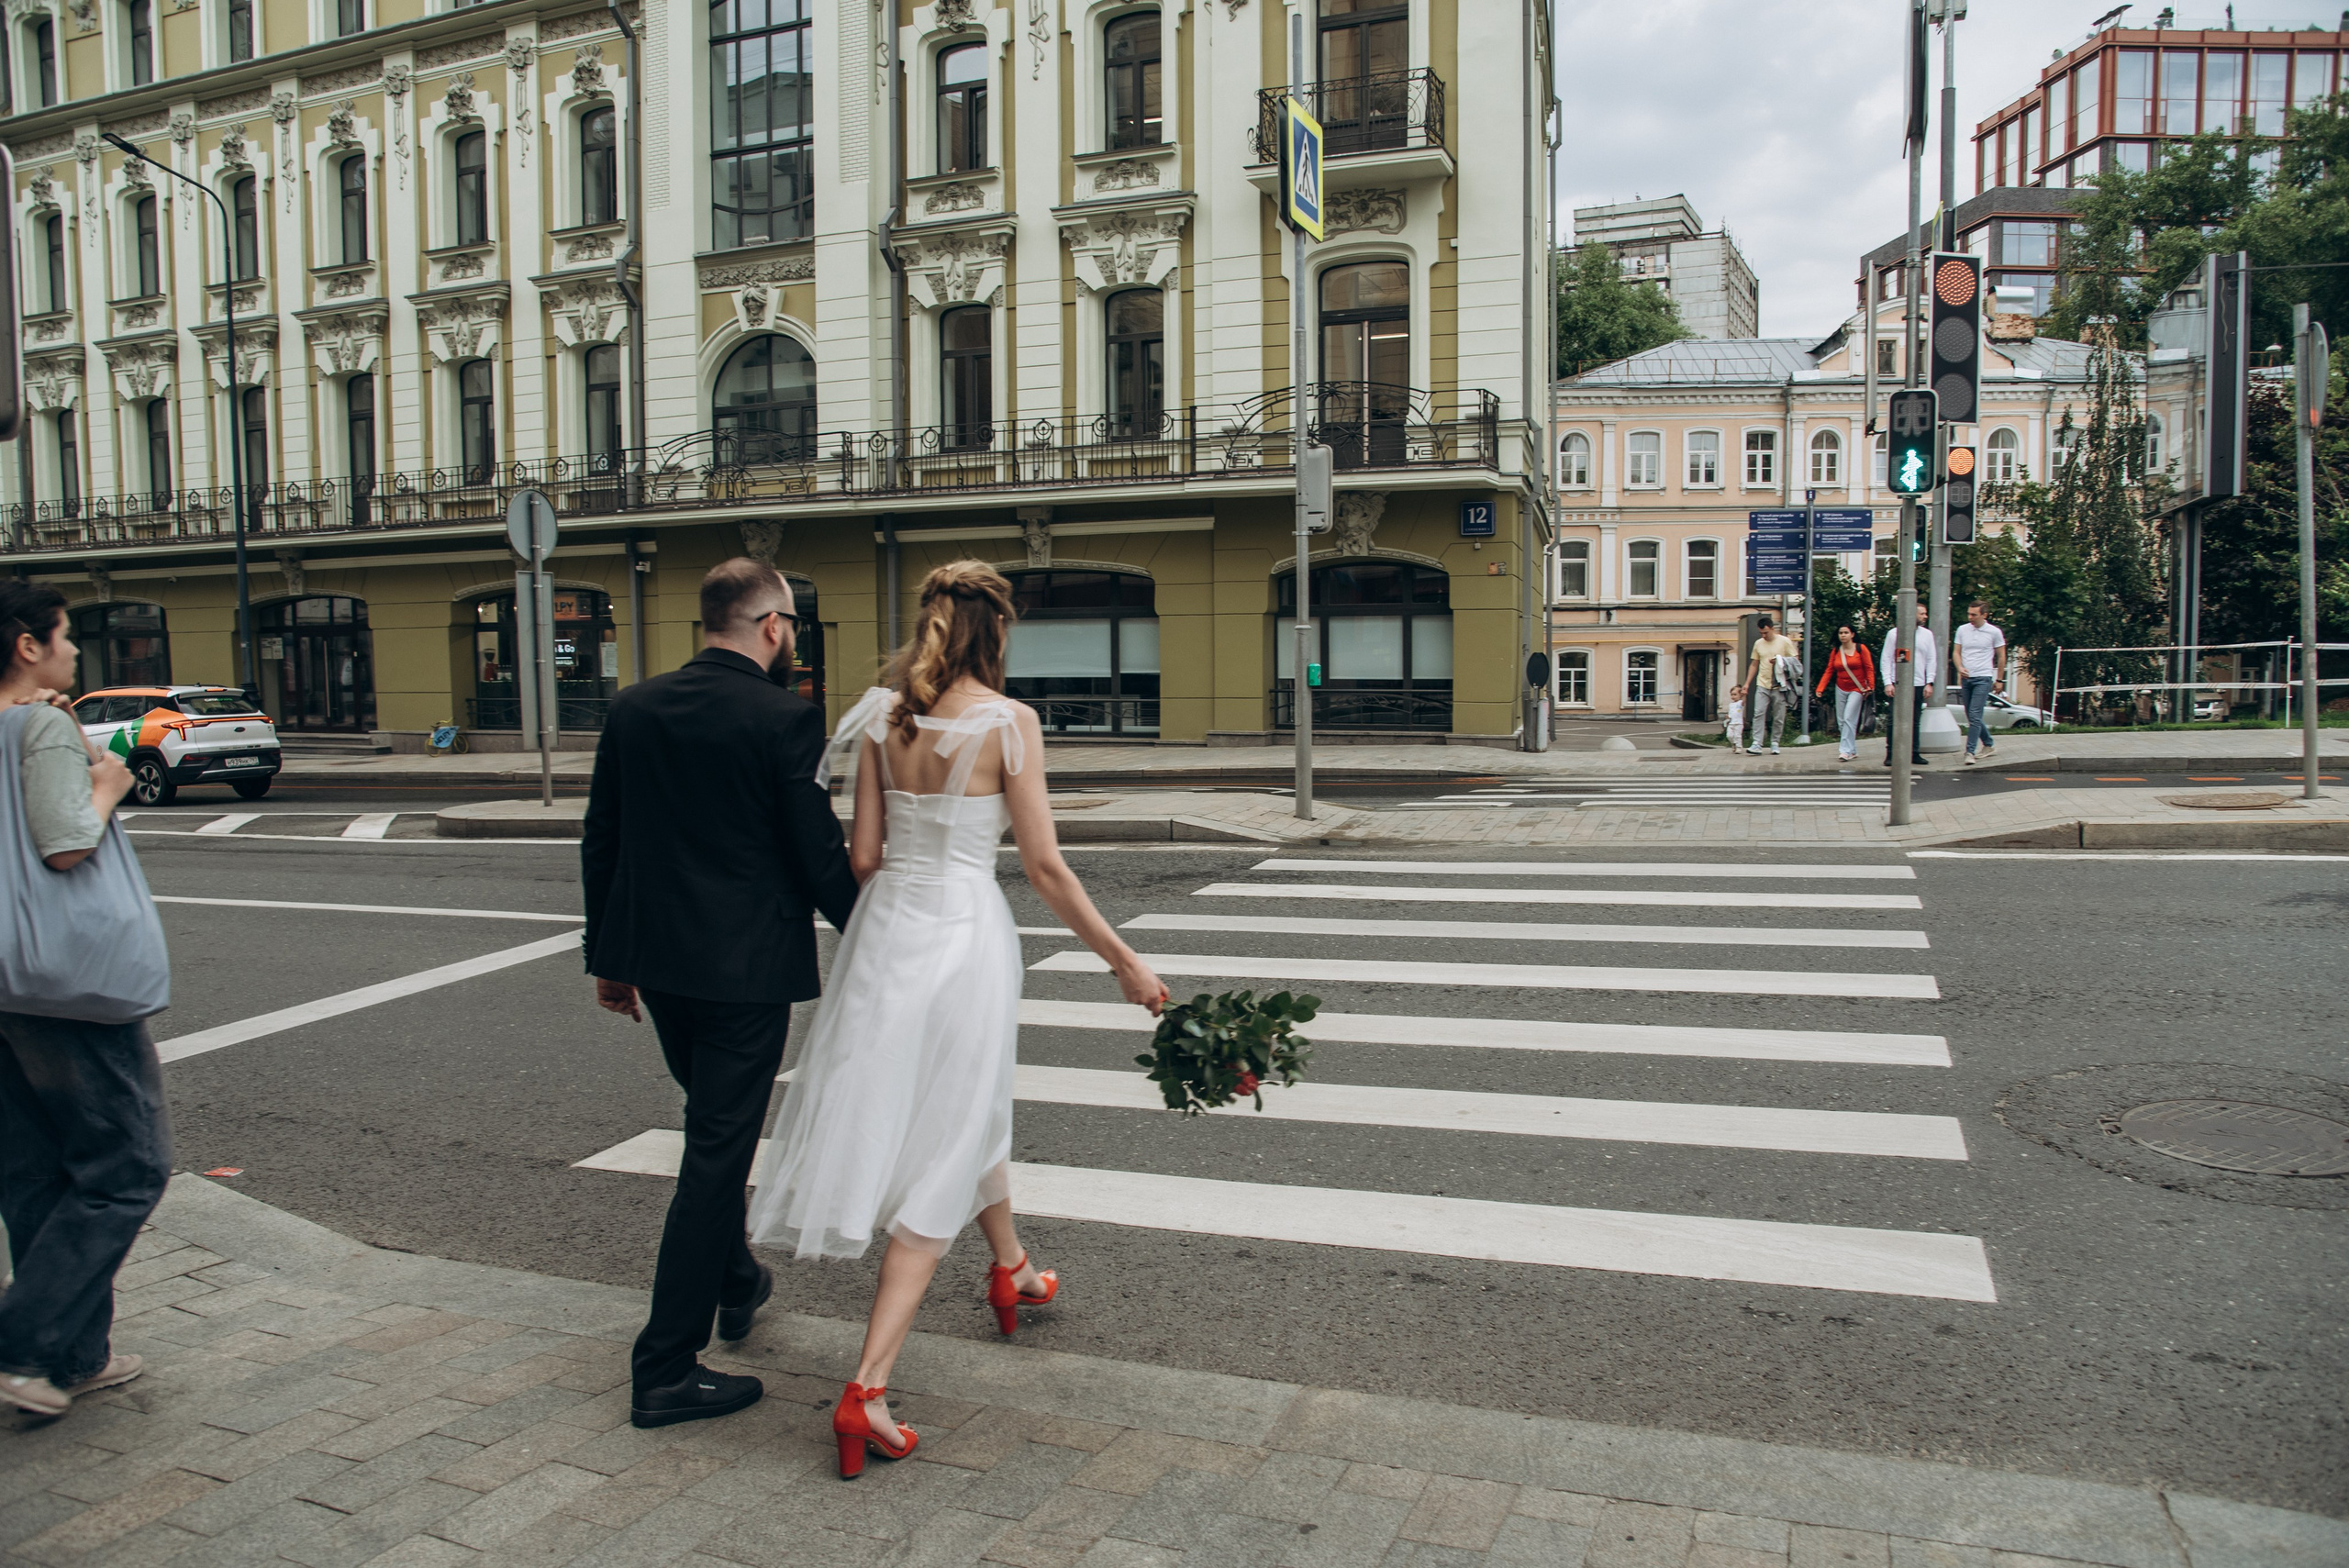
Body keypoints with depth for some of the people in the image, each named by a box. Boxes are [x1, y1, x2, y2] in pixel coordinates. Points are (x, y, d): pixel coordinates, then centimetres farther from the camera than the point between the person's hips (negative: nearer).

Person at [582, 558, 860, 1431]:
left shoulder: (634, 708, 3)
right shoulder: (785, 720, -15)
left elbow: (599, 843, 8)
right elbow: (820, 855, -14)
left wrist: (608, 955, 18)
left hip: (655, 957, 7)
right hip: (746, 966, -7)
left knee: (716, 1129, 26)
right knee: (717, 1152, 2)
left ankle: (733, 1284, 45)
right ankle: (666, 1372, 8)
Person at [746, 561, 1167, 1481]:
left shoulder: (883, 717, 0)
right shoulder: (1008, 722, -12)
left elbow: (864, 856, 0)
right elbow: (1043, 866, -12)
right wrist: (1124, 963, -3)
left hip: (887, 930, 6)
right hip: (965, 935, -5)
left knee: (966, 1107, 28)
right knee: (940, 1157, 3)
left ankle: (1011, 1269, 51)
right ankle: (866, 1390, -1)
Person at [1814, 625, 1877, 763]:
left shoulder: (1860, 649, -4)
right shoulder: (1835, 651, 5)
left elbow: (1869, 669, -4)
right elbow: (1829, 671, 1)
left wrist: (1870, 686, -14)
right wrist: (1820, 688, -9)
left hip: (1856, 690, -5)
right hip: (1841, 690, 5)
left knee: (1849, 719, -15)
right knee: (1841, 721, 4)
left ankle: (1846, 750, -16)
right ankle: (1853, 751, 14)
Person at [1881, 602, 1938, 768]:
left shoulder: (1927, 634, 9)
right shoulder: (1894, 633, 0)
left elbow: (1932, 660, 10)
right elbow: (1886, 659, -1)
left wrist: (1929, 683, 2)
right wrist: (1888, 683, -9)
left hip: (1919, 684, 3)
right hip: (1898, 684, -3)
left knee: (1915, 721, 8)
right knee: (1893, 720, -3)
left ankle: (1914, 753, 13)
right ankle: (1890, 754, 1)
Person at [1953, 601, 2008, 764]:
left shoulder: (1994, 632, -2)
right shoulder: (1962, 630, 6)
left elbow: (2001, 657, 5)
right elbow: (1956, 652, 9)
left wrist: (1999, 680, 6)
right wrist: (1960, 667, -10)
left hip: (1983, 679, -5)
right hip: (1966, 678, 5)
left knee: (1975, 716, -14)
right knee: (1971, 716, 12)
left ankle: (1970, 752, -15)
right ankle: (1989, 743, 31)